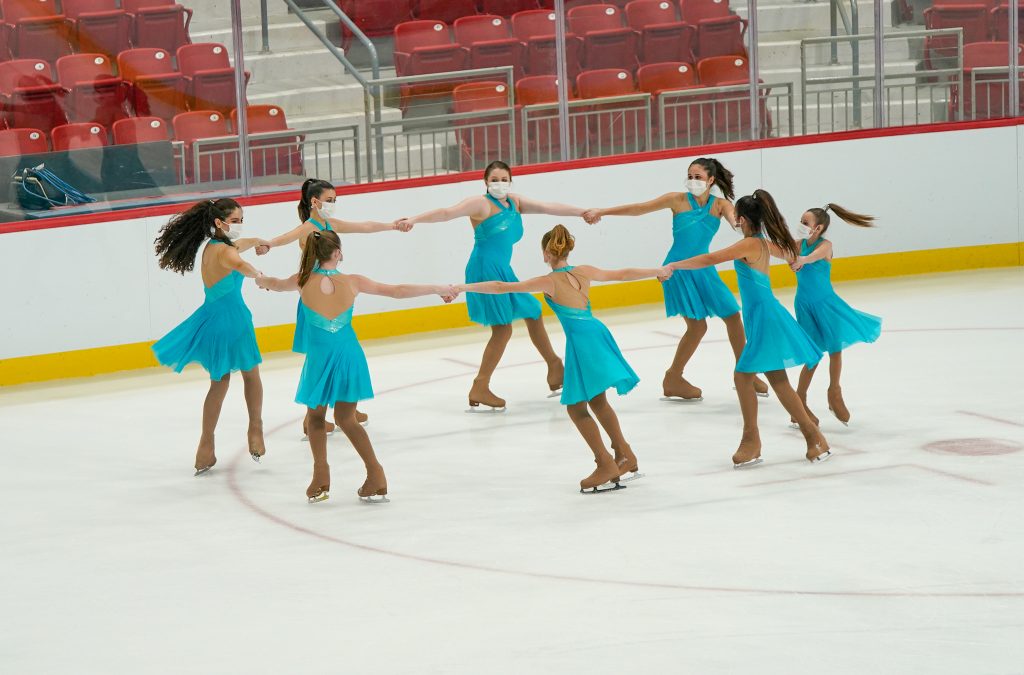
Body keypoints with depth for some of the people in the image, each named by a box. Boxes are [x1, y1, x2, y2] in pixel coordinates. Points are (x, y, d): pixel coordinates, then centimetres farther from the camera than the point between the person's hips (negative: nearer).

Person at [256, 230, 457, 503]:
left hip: (320, 359, -2)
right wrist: (437, 289, 8)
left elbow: (274, 284, 14)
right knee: (346, 418, 14)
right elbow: (397, 291, -2)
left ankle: (321, 477, 9)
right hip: (349, 356, 2)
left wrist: (262, 280, 39)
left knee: (315, 415, 19)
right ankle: (375, 477, 7)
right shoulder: (352, 282, -7)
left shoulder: (304, 281, -8)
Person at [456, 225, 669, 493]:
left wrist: (464, 287, -6)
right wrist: (658, 271, 35)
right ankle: (625, 456, 28)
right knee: (598, 402, 22)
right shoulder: (584, 272, 8)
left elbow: (502, 287, -10)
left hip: (581, 341, -7)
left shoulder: (549, 282, -7)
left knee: (577, 408, 3)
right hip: (598, 333, 7)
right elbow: (623, 274, 20)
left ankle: (606, 464, -1)